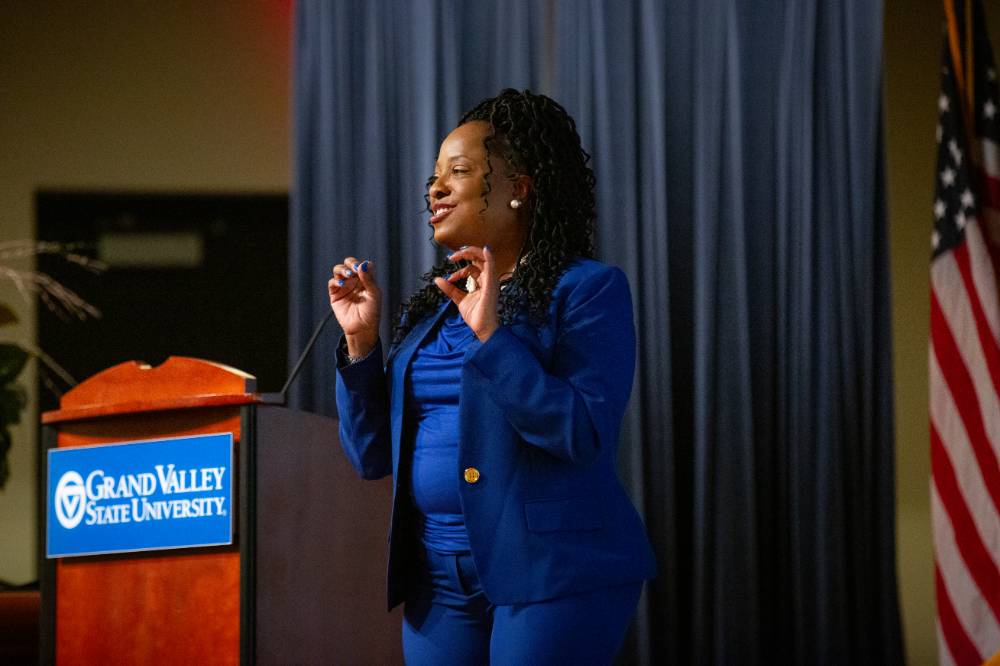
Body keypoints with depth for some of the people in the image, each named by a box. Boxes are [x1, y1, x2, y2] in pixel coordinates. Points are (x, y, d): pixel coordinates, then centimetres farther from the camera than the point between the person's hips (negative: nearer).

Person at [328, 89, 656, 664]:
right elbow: (374, 457, 13)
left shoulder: (588, 290, -3)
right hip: (440, 581, 6)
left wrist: (491, 335, -20)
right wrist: (361, 340, 3)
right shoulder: (433, 306, 15)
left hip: (553, 573, -6)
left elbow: (587, 436, -17)